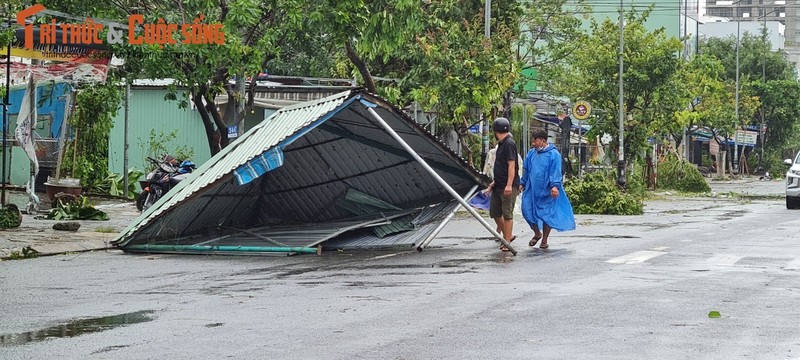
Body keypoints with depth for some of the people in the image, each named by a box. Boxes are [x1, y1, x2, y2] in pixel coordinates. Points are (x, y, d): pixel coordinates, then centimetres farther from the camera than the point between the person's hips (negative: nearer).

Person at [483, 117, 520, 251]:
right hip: (499, 185, 10)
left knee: (507, 214, -4)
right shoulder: (501, 144, 16)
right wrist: (494, 183, 25)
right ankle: (507, 236, 25)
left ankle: (507, 242, 2)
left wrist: (509, 185, -24)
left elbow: (511, 165, -19)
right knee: (495, 212, 12)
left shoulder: (509, 144, -13)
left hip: (509, 186, -10)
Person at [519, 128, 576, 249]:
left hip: (546, 191, -5)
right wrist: (522, 183, 17)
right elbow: (526, 170, 18)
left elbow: (556, 172, -15)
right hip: (531, 189, 5)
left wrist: (555, 186, -25)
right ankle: (537, 233, 28)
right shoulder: (531, 153, 8)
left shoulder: (554, 154, -9)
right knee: (528, 211, 3)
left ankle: (544, 240, 18)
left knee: (547, 215, 3)